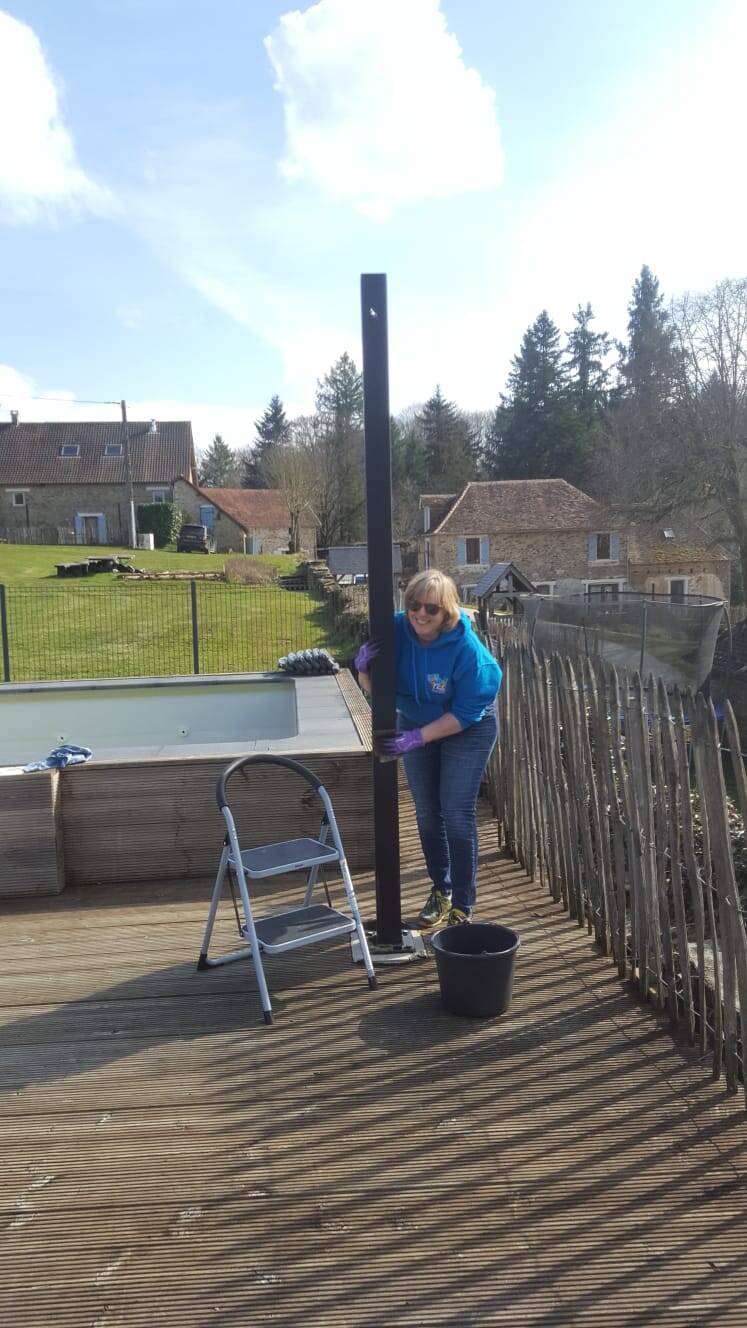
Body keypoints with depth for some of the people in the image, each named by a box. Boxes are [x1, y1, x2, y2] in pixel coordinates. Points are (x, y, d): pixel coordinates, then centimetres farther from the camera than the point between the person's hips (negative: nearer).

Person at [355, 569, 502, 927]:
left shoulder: (466, 648, -32)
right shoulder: (396, 630, -22)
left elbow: (465, 713, -26)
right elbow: (372, 687, -11)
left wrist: (417, 738, -33)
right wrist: (364, 667, -33)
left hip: (467, 730, -4)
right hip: (414, 724, 5)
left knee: (457, 814, -6)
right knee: (427, 813, 13)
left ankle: (463, 907, 7)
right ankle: (441, 890, 32)